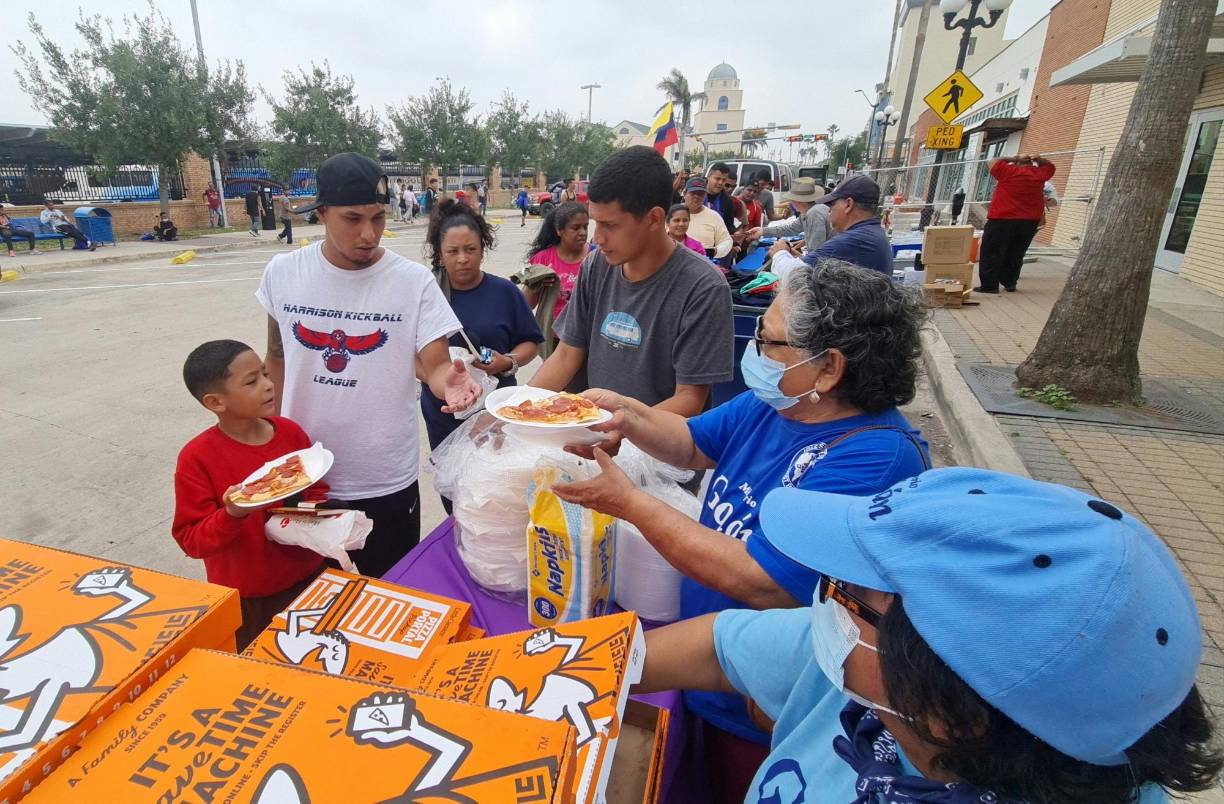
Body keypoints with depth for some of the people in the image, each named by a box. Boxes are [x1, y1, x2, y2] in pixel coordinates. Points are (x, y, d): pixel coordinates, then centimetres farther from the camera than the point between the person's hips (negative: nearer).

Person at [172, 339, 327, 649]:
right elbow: (191, 539, -14)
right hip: (245, 600, -3)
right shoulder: (197, 458, -17)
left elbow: (316, 490, 7)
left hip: (307, 578, 4)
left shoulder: (290, 432, -5)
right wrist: (232, 515, -31)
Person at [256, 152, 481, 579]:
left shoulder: (414, 280, -13)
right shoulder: (283, 272, -4)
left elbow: (435, 364, -14)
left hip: (386, 481, -2)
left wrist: (448, 381, -37)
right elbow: (277, 356, 9)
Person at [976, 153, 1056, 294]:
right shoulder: (1039, 174, 8)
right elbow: (1050, 166, 28)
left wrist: (1014, 158, 11)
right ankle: (1010, 283, 16)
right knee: (1015, 255, 14)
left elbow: (994, 162, 9)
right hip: (1030, 222, 5)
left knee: (992, 253, -1)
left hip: (1002, 220, -5)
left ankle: (990, 285, -6)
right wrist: (1039, 159, 12)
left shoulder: (1009, 171, -5)